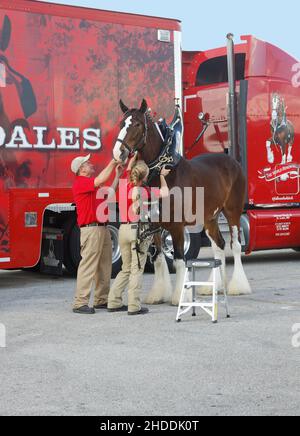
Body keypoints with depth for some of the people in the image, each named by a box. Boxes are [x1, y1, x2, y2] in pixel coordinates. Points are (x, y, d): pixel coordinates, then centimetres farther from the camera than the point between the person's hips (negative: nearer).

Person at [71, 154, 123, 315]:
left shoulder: (93, 184, 22)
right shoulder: (80, 183, -9)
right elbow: (100, 180, -22)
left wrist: (117, 176, 19)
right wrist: (112, 163, -13)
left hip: (102, 228, 10)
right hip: (91, 228, -10)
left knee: (104, 266, 12)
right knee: (88, 266, -11)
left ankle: (102, 300, 18)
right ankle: (80, 303, -11)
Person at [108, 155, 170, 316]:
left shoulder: (126, 186, 3)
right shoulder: (146, 191, -8)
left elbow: (128, 168, 23)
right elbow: (165, 193, 9)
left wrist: (136, 154, 33)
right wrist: (162, 176, 21)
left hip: (124, 229, 5)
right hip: (139, 230, -5)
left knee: (126, 269, 17)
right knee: (137, 269, 0)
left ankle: (113, 302, 17)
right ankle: (134, 306, -1)